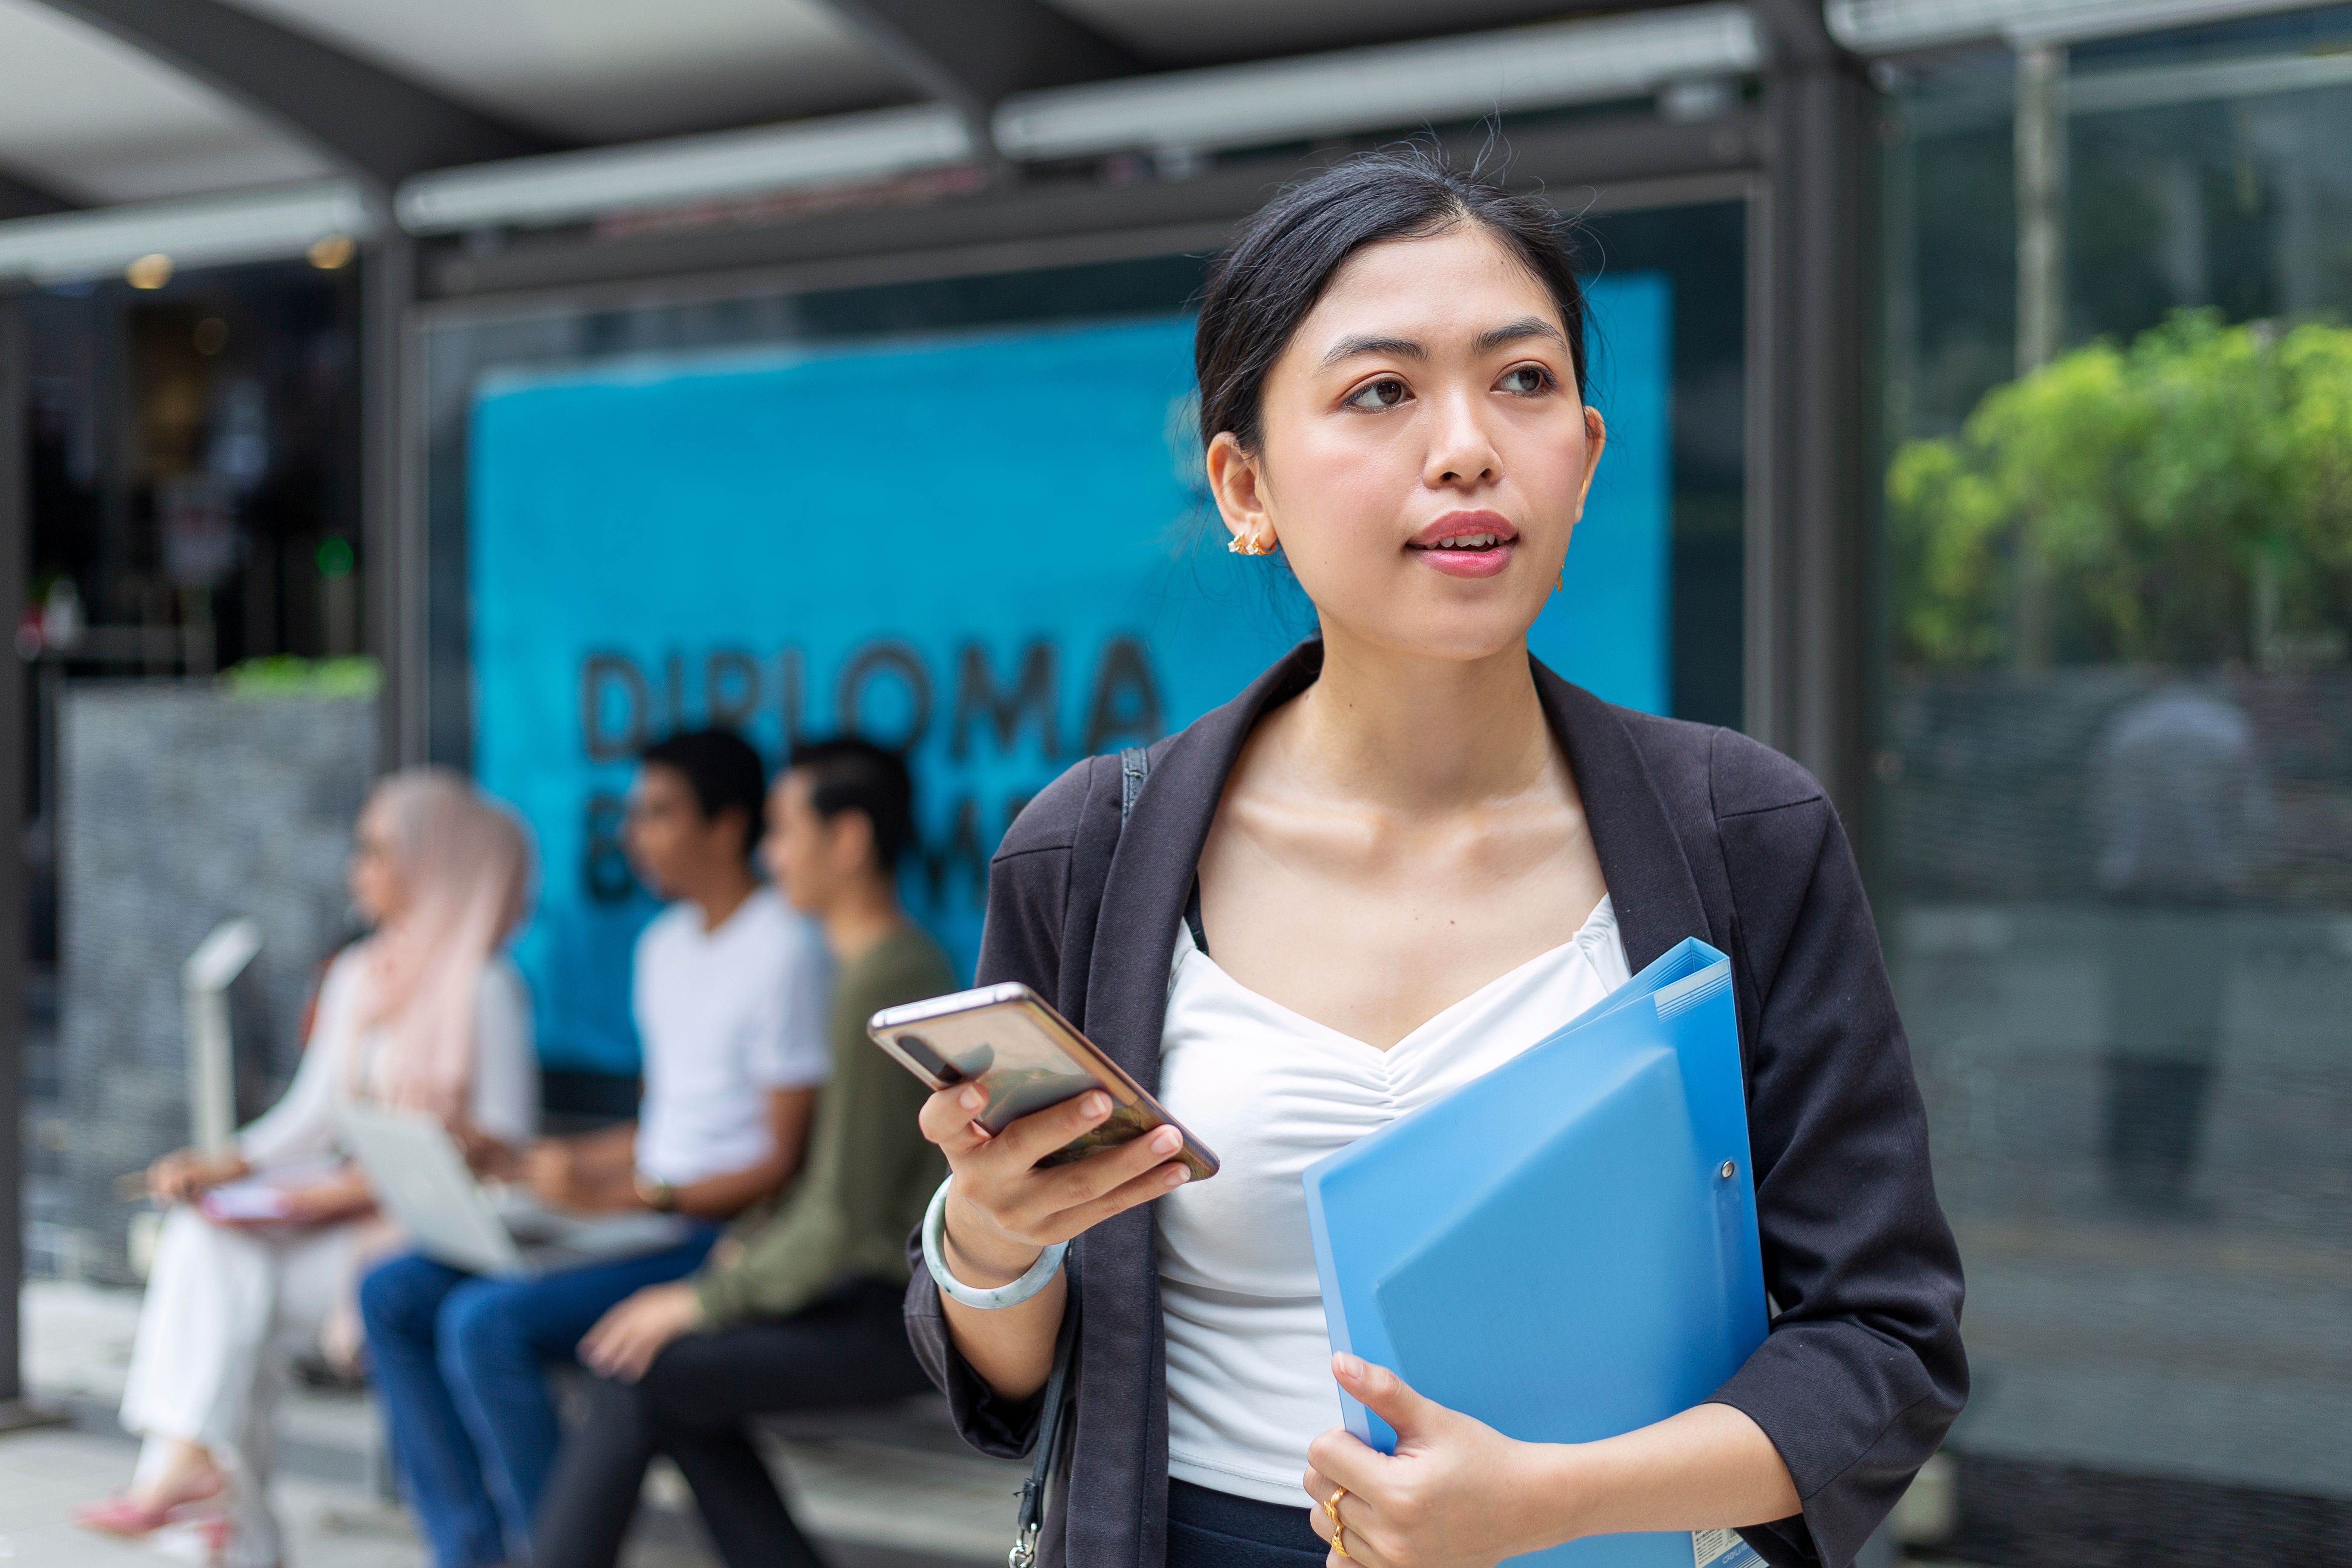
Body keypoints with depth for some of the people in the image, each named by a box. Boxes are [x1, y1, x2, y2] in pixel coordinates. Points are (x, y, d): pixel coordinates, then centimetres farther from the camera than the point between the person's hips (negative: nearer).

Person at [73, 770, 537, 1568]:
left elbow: (503, 1144, -12)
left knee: (240, 1291, -22)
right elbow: (314, 1112, 17)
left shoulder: (484, 989, -8)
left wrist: (358, 1190, -18)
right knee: (199, 1237, -18)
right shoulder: (356, 977, 17)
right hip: (343, 1206, 7)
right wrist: (228, 1165, -1)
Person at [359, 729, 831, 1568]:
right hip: (647, 1215, 10)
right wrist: (556, 1161, 6)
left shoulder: (784, 953, -13)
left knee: (485, 1322, -26)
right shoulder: (665, 944, 17)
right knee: (392, 1294, -2)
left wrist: (621, 1195, -21)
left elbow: (780, 1162, -15)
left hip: (719, 1235, -9)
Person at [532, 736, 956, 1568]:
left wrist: (705, 1299, -10)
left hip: (901, 1314, -9)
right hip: (885, 1290, 9)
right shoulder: (902, 959, 13)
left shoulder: (881, 987, -18)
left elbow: (842, 1224, -19)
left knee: (640, 1374, -11)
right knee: (673, 1390, 0)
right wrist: (750, 1242, 8)